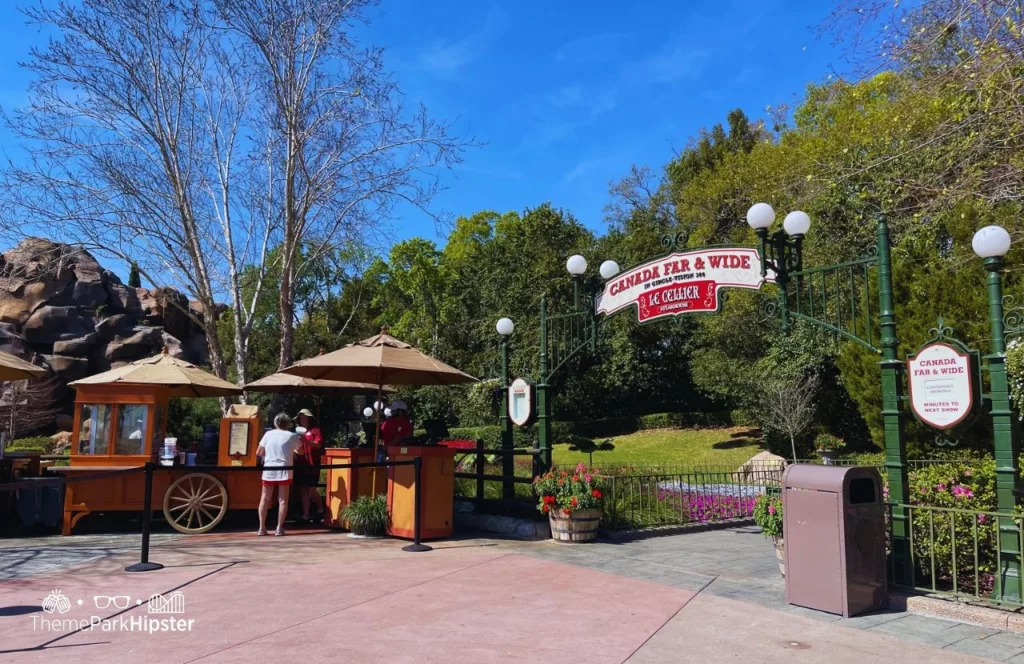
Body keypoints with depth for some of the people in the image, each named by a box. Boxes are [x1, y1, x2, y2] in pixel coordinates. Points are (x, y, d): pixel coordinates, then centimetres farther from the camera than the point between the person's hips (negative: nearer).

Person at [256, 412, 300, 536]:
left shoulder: (268, 434, 5)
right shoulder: (292, 436, 1)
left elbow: (258, 453, 7)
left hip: (268, 470, 2)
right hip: (284, 471, -2)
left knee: (265, 499, 9)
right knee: (282, 500, 3)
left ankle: (262, 528, 9)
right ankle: (279, 528, 0)